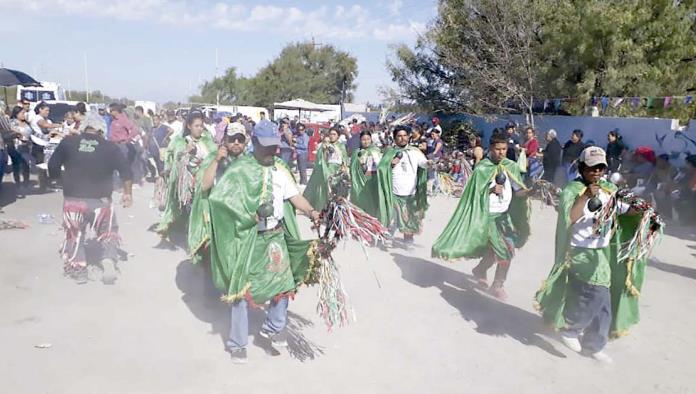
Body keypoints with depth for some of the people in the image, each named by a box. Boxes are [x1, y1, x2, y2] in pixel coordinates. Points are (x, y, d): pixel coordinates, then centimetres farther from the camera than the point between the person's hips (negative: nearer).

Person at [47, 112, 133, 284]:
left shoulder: (68, 142, -1)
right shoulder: (110, 147, -3)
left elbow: (52, 166, 2)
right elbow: (125, 170, -2)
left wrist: (63, 177, 22)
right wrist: (127, 193, 9)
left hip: (73, 199, 0)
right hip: (101, 200, 0)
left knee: (75, 234, 19)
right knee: (107, 233, 18)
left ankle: (78, 269, 19)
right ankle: (108, 260, -2)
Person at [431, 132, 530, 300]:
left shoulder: (512, 167, 2)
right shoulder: (482, 168, -11)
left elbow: (518, 191, 0)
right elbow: (474, 193, -10)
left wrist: (529, 191, -20)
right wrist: (491, 190, -24)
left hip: (505, 214, 5)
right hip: (488, 215, -5)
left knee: (497, 250, 13)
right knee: (505, 251, -6)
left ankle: (480, 270, 43)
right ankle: (497, 285, 16)